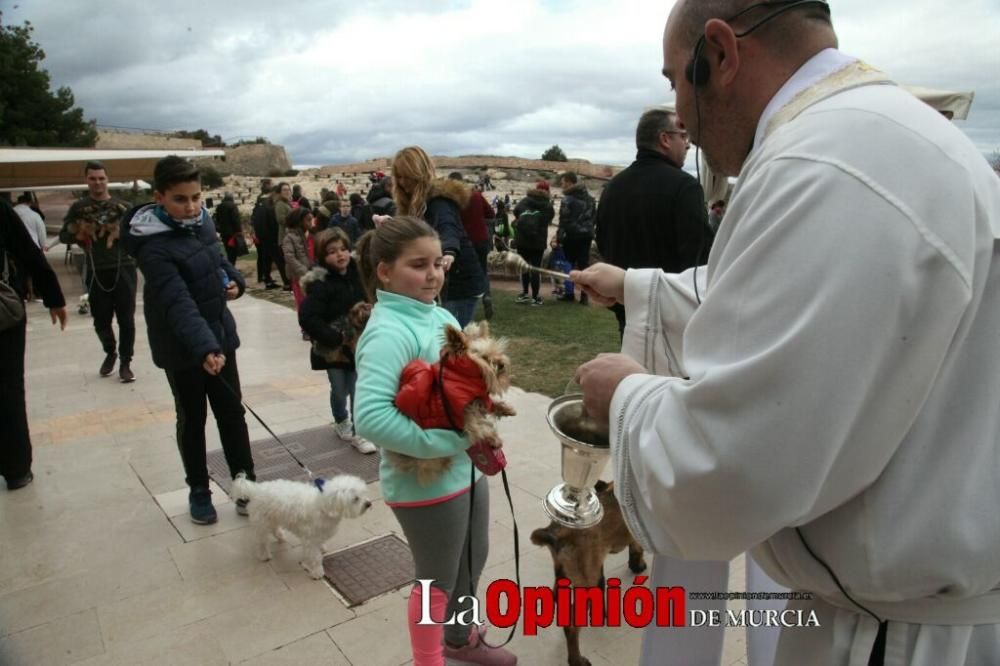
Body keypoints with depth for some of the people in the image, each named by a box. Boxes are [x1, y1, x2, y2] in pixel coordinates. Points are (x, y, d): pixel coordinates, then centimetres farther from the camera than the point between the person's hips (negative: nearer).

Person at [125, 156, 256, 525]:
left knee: (232, 412, 11)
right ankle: (198, 491, 28)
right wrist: (204, 347, -48)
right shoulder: (154, 248, -23)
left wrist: (234, 278, -2)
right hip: (181, 348, -6)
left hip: (219, 333, 6)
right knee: (192, 419, 10)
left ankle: (246, 484, 23)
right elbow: (178, 303, -35)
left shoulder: (201, 221, -1)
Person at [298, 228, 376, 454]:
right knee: (340, 391, 11)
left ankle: (357, 432, 19)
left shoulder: (356, 274, -1)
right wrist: (335, 338, -23)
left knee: (358, 390, 3)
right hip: (333, 348, -3)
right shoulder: (321, 284, -17)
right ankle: (341, 422, 37)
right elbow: (307, 318, -25)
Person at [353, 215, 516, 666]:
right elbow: (370, 416, -36)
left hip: (465, 468, 9)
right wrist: (450, 440, -29)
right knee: (438, 580, 14)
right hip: (426, 482, -8)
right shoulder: (388, 332, -25)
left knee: (474, 558, 27)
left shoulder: (440, 315, 1)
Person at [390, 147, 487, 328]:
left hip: (462, 281, -10)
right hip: (450, 281, 10)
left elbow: (448, 227, -41)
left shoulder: (438, 199, -20)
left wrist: (449, 252, -60)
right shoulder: (416, 202, 10)